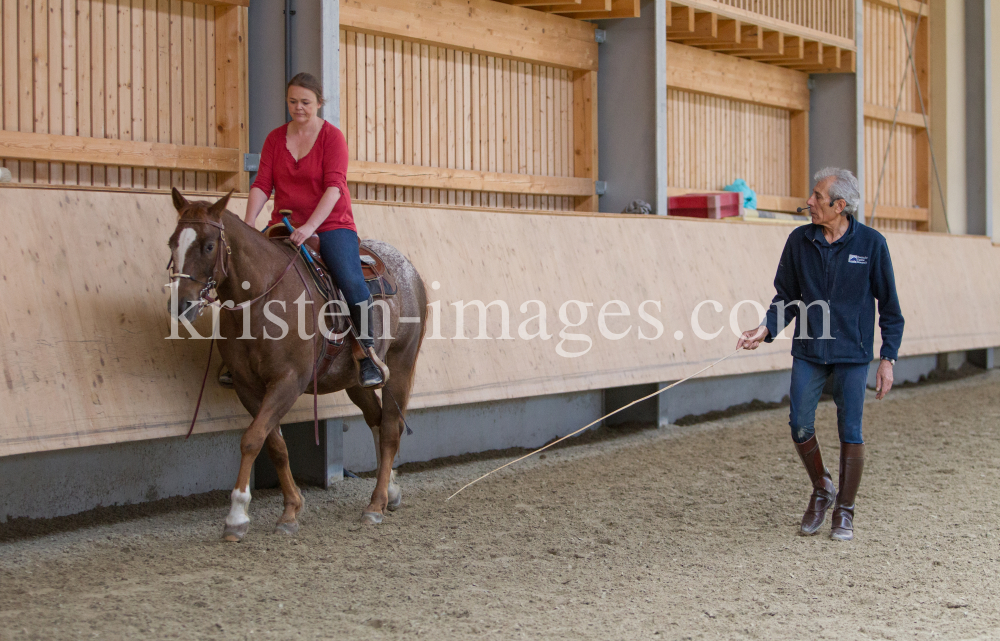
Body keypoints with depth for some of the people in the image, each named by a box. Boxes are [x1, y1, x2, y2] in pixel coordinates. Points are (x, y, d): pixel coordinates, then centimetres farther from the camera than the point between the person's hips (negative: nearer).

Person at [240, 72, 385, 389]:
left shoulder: (332, 137, -5)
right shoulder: (275, 139, 8)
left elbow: (334, 186, -16)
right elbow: (262, 184, 1)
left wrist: (311, 226, -29)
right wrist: (248, 224, -15)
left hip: (331, 223, -4)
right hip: (285, 224, 5)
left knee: (350, 280, -27)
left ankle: (369, 355, -21)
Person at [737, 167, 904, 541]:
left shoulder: (871, 244, -7)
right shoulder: (799, 241, 0)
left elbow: (889, 306, -1)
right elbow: (787, 296, 9)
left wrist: (888, 358, -5)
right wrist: (767, 329, -8)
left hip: (852, 355, -3)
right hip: (808, 353, 3)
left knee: (850, 433, 0)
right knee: (800, 428, -1)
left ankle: (845, 511, 16)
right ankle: (821, 491, 25)